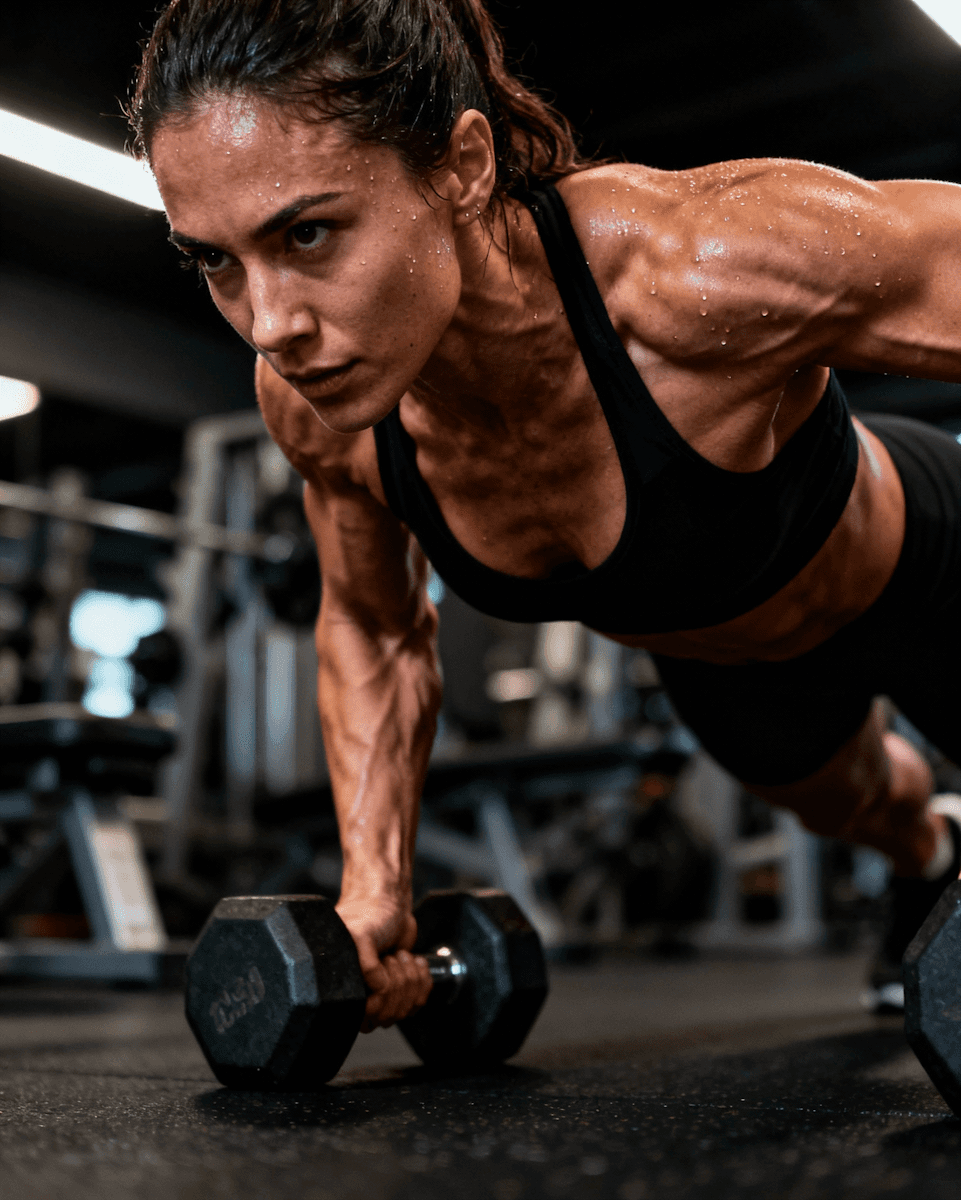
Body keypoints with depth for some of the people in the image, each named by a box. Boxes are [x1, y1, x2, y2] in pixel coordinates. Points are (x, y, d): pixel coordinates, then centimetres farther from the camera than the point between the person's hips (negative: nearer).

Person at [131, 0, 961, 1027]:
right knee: (844, 805, 35)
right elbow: (371, 631, -8)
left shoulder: (708, 267, -48)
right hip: (713, 655, 5)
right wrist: (372, 889, -14)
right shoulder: (309, 402, -28)